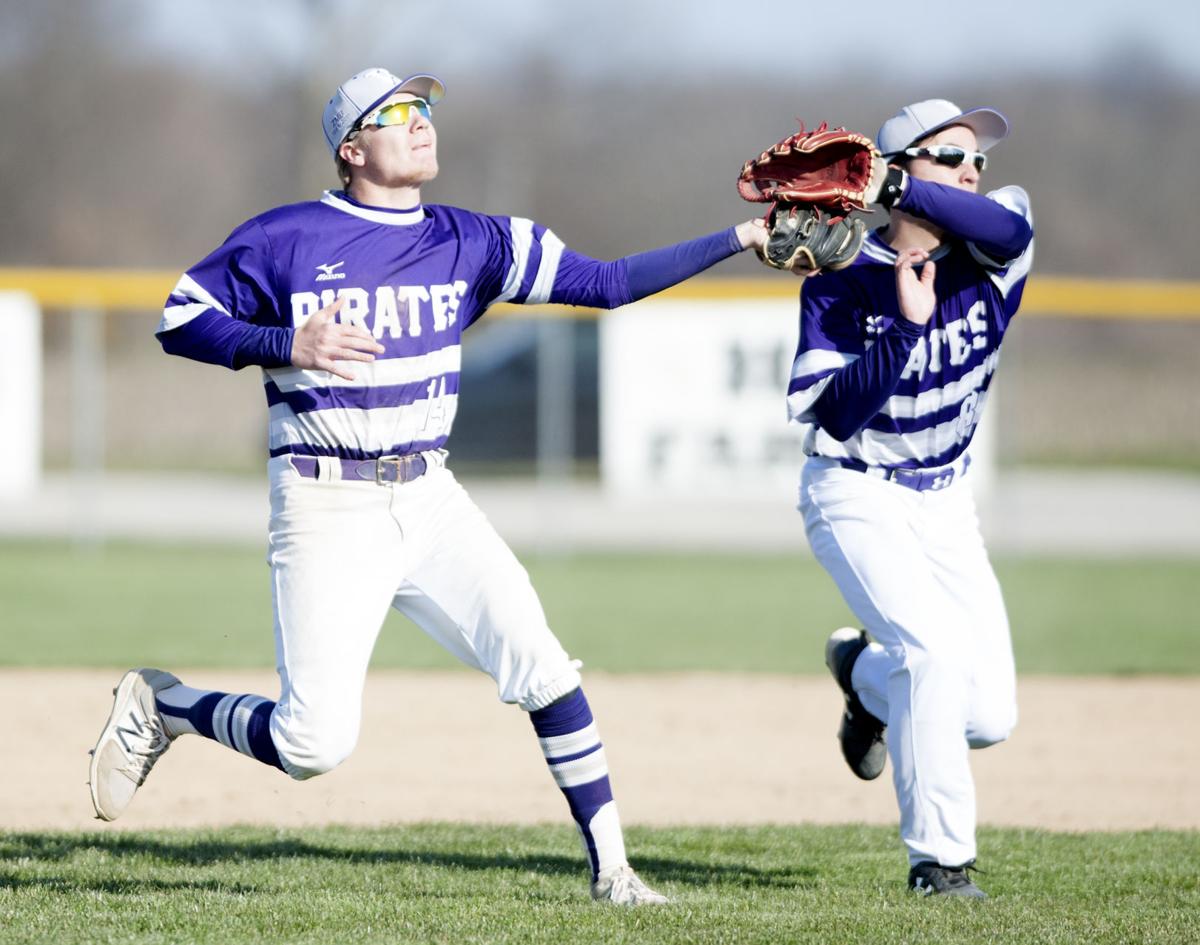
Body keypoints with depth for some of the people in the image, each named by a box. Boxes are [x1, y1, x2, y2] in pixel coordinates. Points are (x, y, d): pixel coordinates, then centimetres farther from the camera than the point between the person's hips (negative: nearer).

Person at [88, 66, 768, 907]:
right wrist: (285, 345, -18)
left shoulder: (468, 242, 5)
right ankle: (163, 706, 18)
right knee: (316, 743, -9)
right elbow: (180, 322, -2)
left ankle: (610, 870, -1)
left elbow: (608, 282, 1)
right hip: (328, 511, -4)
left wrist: (740, 239, -8)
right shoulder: (286, 239, -6)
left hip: (429, 499, 5)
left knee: (541, 666, -9)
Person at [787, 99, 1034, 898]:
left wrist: (899, 191, -40)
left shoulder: (988, 256, -6)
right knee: (936, 651, -25)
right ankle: (938, 859, -12)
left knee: (989, 717, 0)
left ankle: (867, 672, 32)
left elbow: (1009, 226, -32)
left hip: (946, 502, 4)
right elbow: (835, 417, -22)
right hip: (859, 496, -4)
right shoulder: (841, 284, -13)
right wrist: (906, 326, -32)